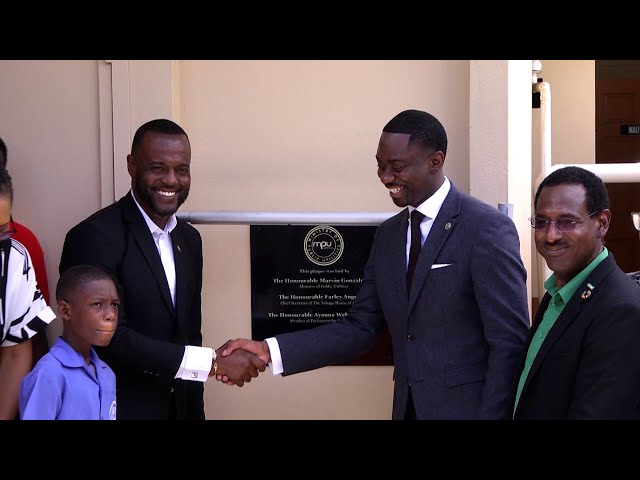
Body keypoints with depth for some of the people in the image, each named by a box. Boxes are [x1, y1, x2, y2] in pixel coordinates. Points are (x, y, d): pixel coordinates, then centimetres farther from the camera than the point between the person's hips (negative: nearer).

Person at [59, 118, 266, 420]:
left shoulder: (189, 239, 7)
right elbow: (110, 338, -22)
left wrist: (195, 411, 6)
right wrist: (214, 363, -23)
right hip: (121, 408, -6)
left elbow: (189, 334, 11)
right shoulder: (94, 236, -16)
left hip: (181, 407, 6)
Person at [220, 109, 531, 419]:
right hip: (408, 407, 6)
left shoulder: (488, 228, -13)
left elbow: (510, 342, -15)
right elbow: (360, 327, 5)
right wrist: (270, 350, -6)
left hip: (468, 408, -6)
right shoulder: (388, 234, 7)